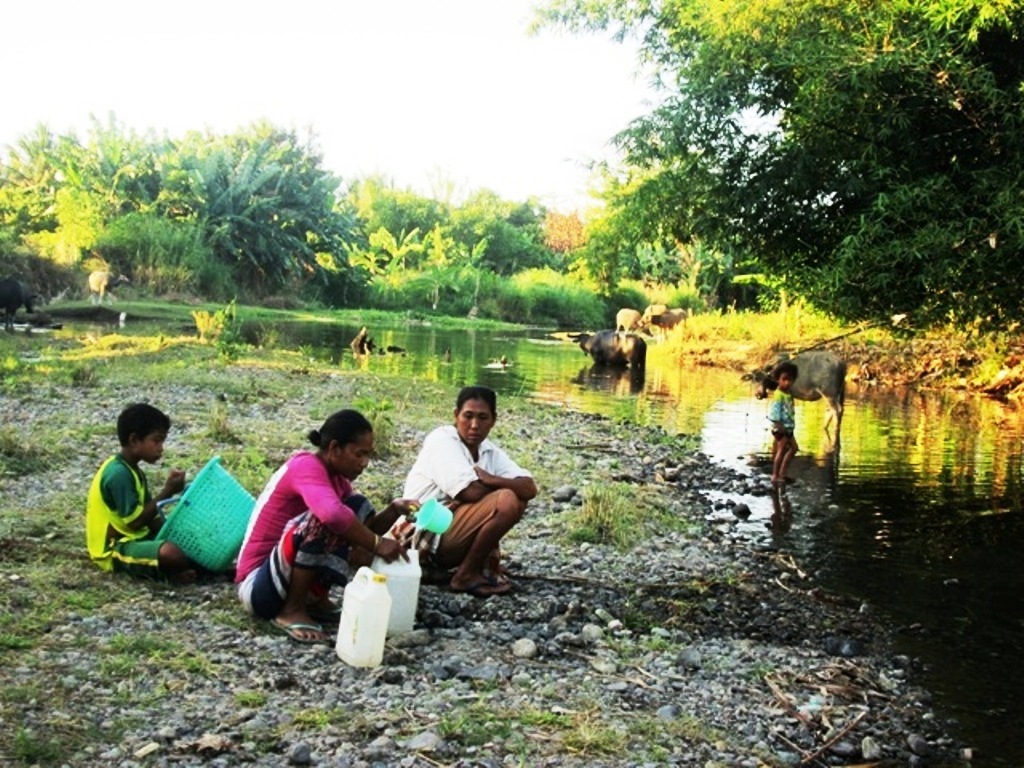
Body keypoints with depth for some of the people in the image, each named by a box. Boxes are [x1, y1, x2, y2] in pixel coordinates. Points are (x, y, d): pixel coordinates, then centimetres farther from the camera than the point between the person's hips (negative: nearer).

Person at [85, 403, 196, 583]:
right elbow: (135, 521, -20)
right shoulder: (119, 473, -18)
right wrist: (167, 492, -16)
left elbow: (152, 520, 10)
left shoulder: (132, 471, 14)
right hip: (116, 549, -10)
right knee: (170, 554, -33)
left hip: (136, 539, 10)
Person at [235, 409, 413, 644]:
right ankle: (292, 610, -16)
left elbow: (361, 528, 9)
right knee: (321, 519, -31)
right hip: (258, 586, -9)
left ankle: (314, 598, 1)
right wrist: (377, 545, -29)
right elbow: (333, 515, -39)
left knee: (360, 507, 3)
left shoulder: (337, 478, 7)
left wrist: (393, 511, -9)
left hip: (290, 575, 9)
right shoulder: (305, 466, -20)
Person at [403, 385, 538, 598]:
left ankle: (486, 564, 0)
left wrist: (490, 479, -21)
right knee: (507, 501, -21)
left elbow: (530, 488, -5)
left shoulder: (490, 451, 6)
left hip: (451, 534, 8)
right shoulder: (441, 440, -14)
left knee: (519, 499, 2)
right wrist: (500, 485, -5)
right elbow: (470, 492, -25)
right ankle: (466, 576, -9)